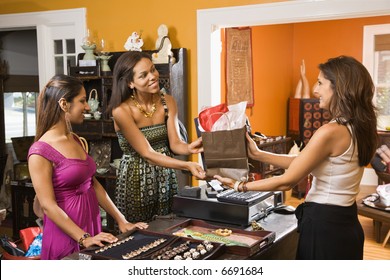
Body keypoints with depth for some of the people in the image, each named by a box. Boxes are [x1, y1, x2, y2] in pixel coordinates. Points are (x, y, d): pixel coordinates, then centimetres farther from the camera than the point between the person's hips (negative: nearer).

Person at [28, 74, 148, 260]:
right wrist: (84, 238, -22)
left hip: (93, 227, 7)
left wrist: (121, 221, 7)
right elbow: (48, 206, -17)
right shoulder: (40, 152, -16)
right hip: (66, 236, -7)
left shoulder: (75, 141, 8)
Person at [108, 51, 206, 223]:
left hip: (166, 179, 4)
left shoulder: (167, 101, -3)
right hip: (136, 181, -4)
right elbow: (147, 154, -22)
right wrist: (187, 166, -33)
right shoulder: (121, 111, -19)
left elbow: (175, 143, -6)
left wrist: (189, 148, -30)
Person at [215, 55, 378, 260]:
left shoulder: (330, 132, -23)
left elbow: (286, 181, -17)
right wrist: (258, 155, 9)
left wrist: (240, 186, -6)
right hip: (345, 223, 9)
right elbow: (303, 163, 9)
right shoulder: (357, 128, 5)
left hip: (324, 225, -9)